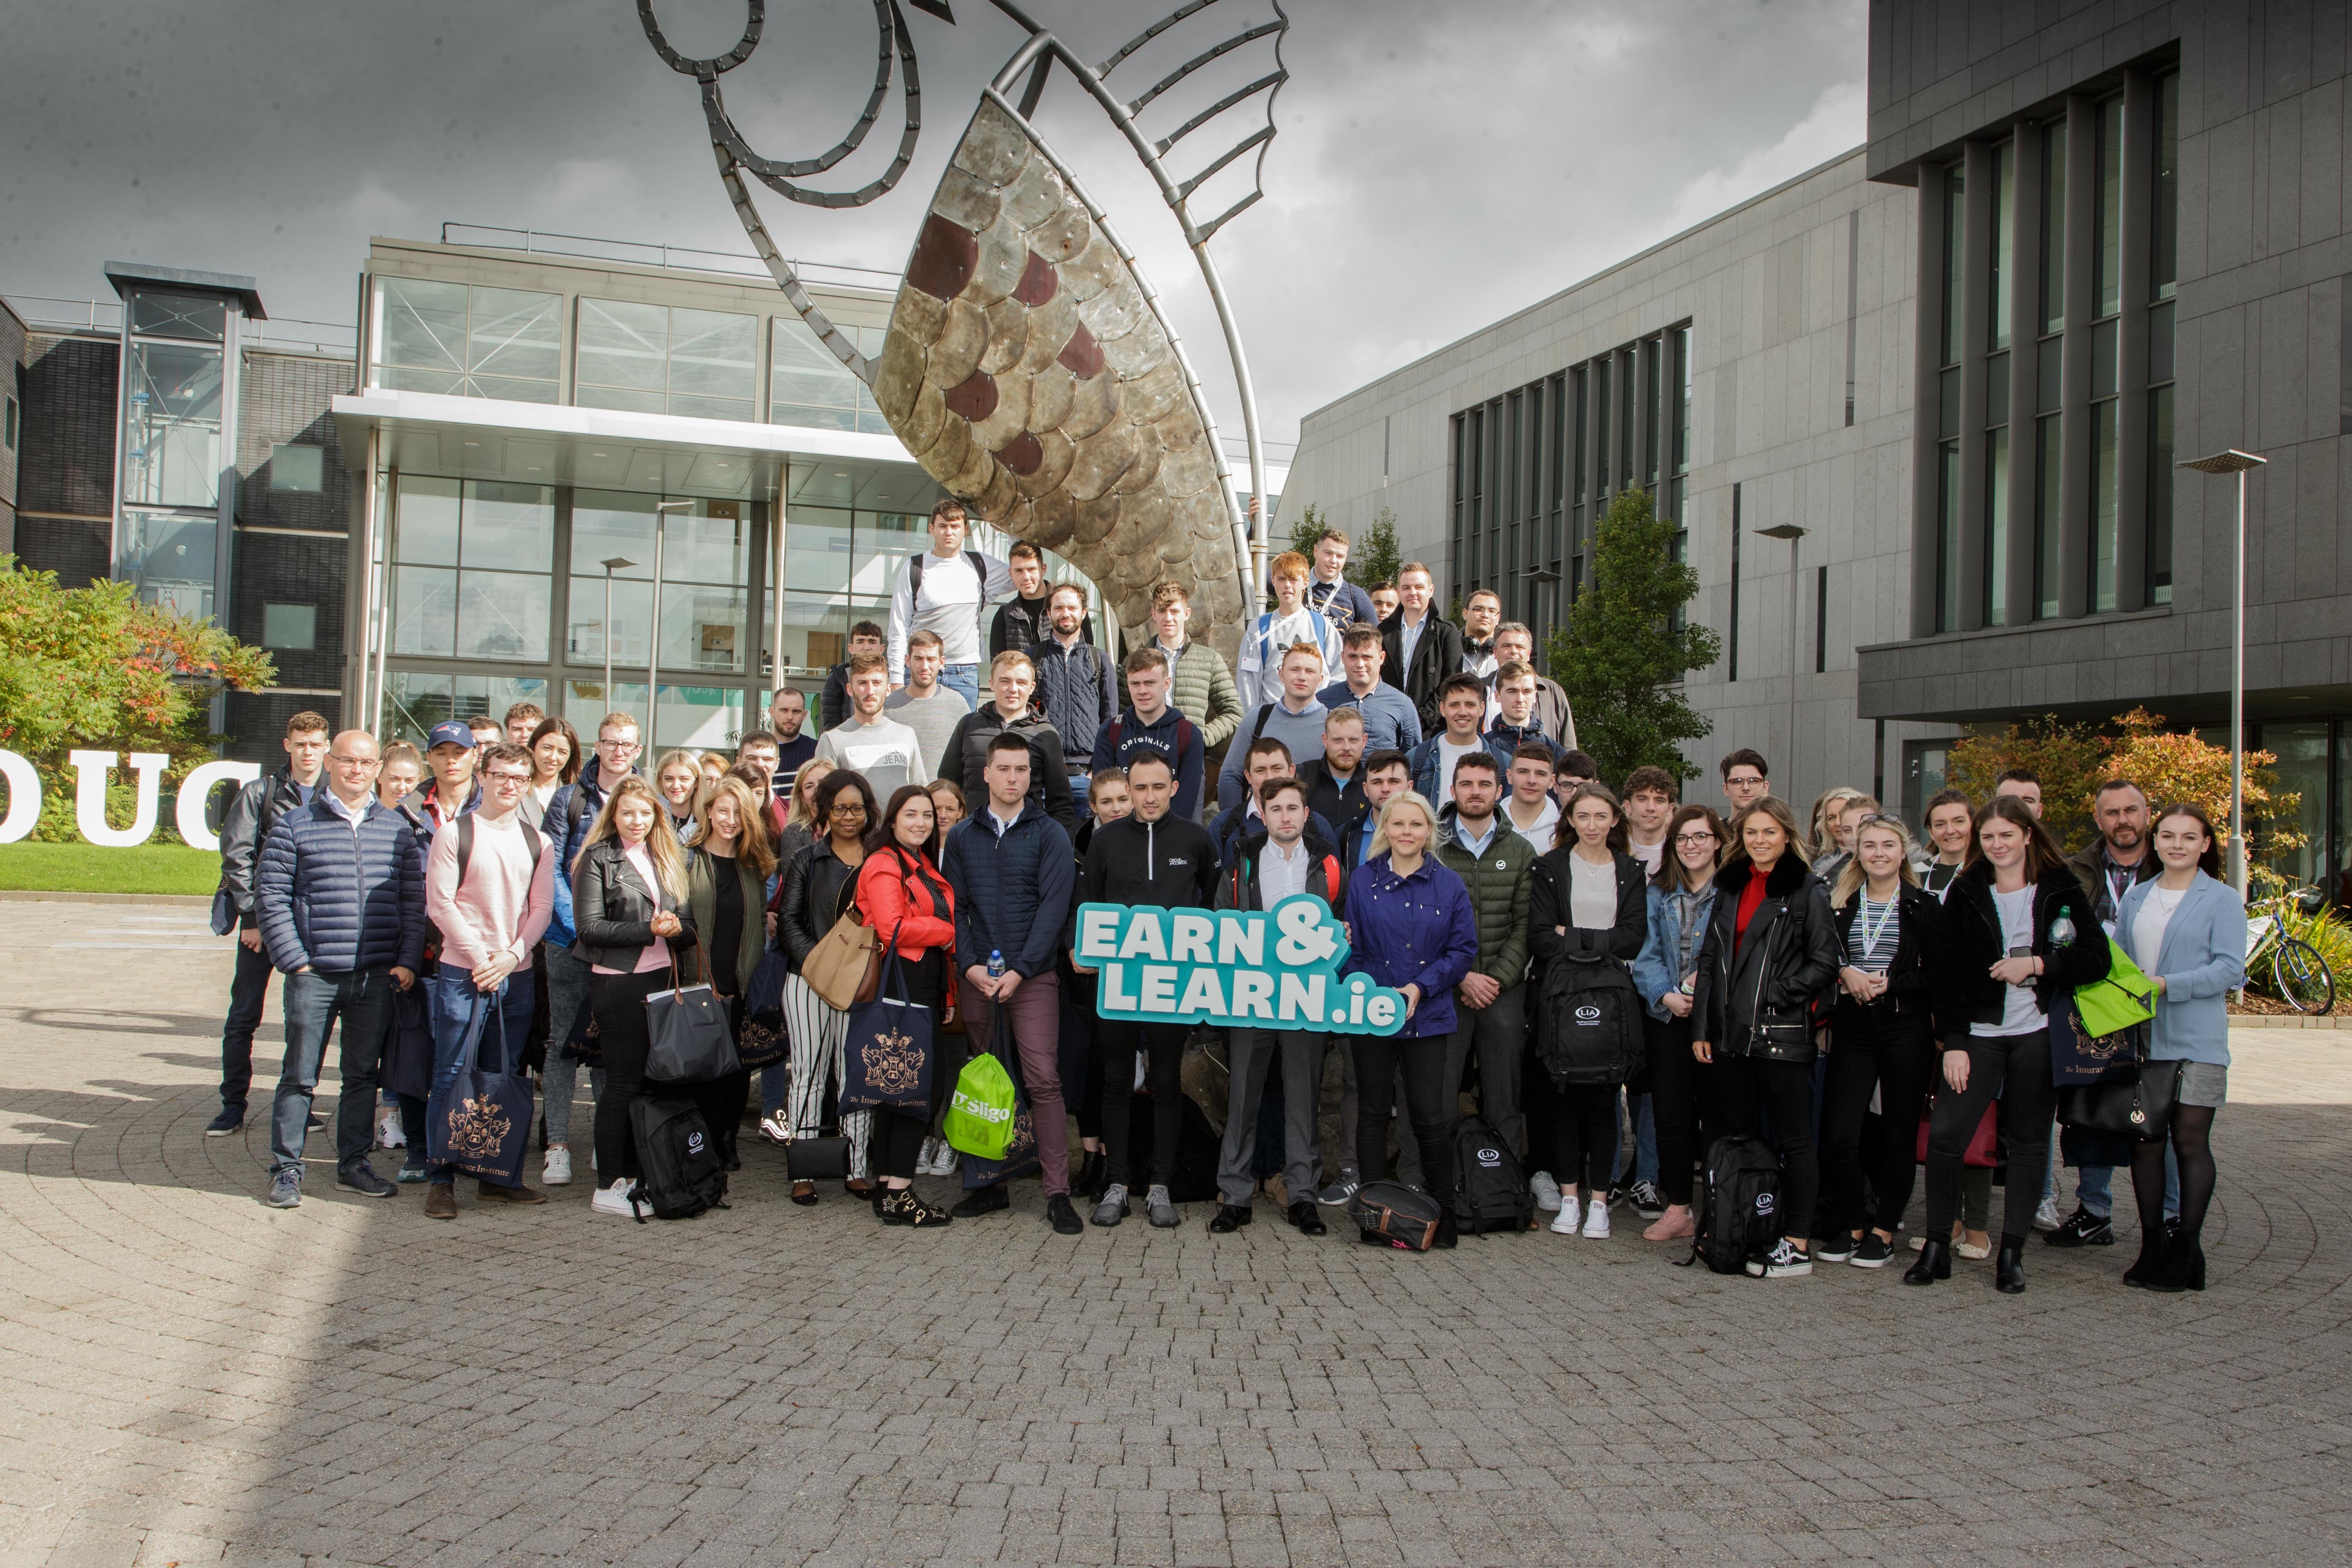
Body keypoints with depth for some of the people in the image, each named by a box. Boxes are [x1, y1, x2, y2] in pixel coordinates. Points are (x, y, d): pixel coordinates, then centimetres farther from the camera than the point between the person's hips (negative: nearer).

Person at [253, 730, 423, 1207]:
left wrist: (408, 960, 2)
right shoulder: (295, 824, 1)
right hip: (314, 974, -3)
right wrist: (294, 960, -8)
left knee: (363, 1074, 11)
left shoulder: (395, 828, 10)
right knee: (300, 1075, 1)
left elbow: (414, 899, 11)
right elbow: (270, 895, -1)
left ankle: (354, 1163, 22)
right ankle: (286, 1169, 10)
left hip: (377, 978, 3)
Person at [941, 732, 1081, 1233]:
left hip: (1033, 977, -3)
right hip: (976, 978, 3)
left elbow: (1054, 906, -5)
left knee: (1043, 1079, -10)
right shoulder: (962, 837, 12)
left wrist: (1019, 970, -13)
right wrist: (970, 965, -7)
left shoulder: (1049, 835, 2)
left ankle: (1058, 1193, -8)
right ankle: (990, 1184, 16)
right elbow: (953, 906, 8)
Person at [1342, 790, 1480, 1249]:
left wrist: (1421, 987, -10)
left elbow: (1464, 948, 2)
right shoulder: (1362, 883, 5)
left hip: (1428, 1017, -1)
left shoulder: (1449, 886, 4)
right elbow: (1352, 949, 4)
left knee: (1430, 1116, -2)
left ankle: (1443, 1216, 10)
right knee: (1373, 1114, 5)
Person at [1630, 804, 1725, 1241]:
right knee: (1670, 1115, 3)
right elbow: (1645, 954, 6)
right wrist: (1667, 995, -9)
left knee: (1717, 1112, 0)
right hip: (1668, 1015, 3)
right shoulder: (1658, 894, 11)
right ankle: (1678, 1208, 12)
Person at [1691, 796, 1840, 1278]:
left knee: (1793, 1138, 0)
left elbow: (1824, 964, -7)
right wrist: (1701, 1027, 7)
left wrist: (1773, 995, -14)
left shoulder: (1807, 890, -4)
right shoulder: (1730, 886, 13)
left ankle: (1797, 1245, 4)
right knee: (1737, 1134, 11)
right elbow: (1710, 958, 13)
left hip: (1782, 1034, -6)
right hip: (1731, 1033, 6)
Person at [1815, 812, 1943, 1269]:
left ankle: (1884, 1230, 16)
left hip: (1907, 1029, -2)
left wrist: (1890, 985, -13)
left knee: (1899, 1133, 4)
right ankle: (1851, 1225, 12)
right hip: (1853, 1029, 2)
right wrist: (1845, 973, -9)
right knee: (1838, 1133, -5)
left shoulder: (1924, 906, 1)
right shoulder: (1840, 904, 10)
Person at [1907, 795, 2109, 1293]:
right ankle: (1936, 1248, 2)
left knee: (2028, 1142, 5)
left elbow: (2097, 958, -1)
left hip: (2039, 1033, 0)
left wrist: (2036, 964, -14)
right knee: (1944, 1134, -10)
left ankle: (2012, 1254, 14)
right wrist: (1954, 1041, -6)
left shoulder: (2061, 891, 4)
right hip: (1979, 1033, 0)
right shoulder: (1966, 893, 6)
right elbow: (1945, 972, 2)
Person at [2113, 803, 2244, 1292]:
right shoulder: (2135, 898, 14)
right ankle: (2153, 1246, 14)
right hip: (2141, 1036, 4)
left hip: (2196, 1040, -4)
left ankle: (2186, 1252, 7)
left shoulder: (2221, 899, -2)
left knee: (2190, 1141, -2)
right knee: (2145, 1141, 4)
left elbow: (2230, 970, -10)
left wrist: (2167, 985, -19)